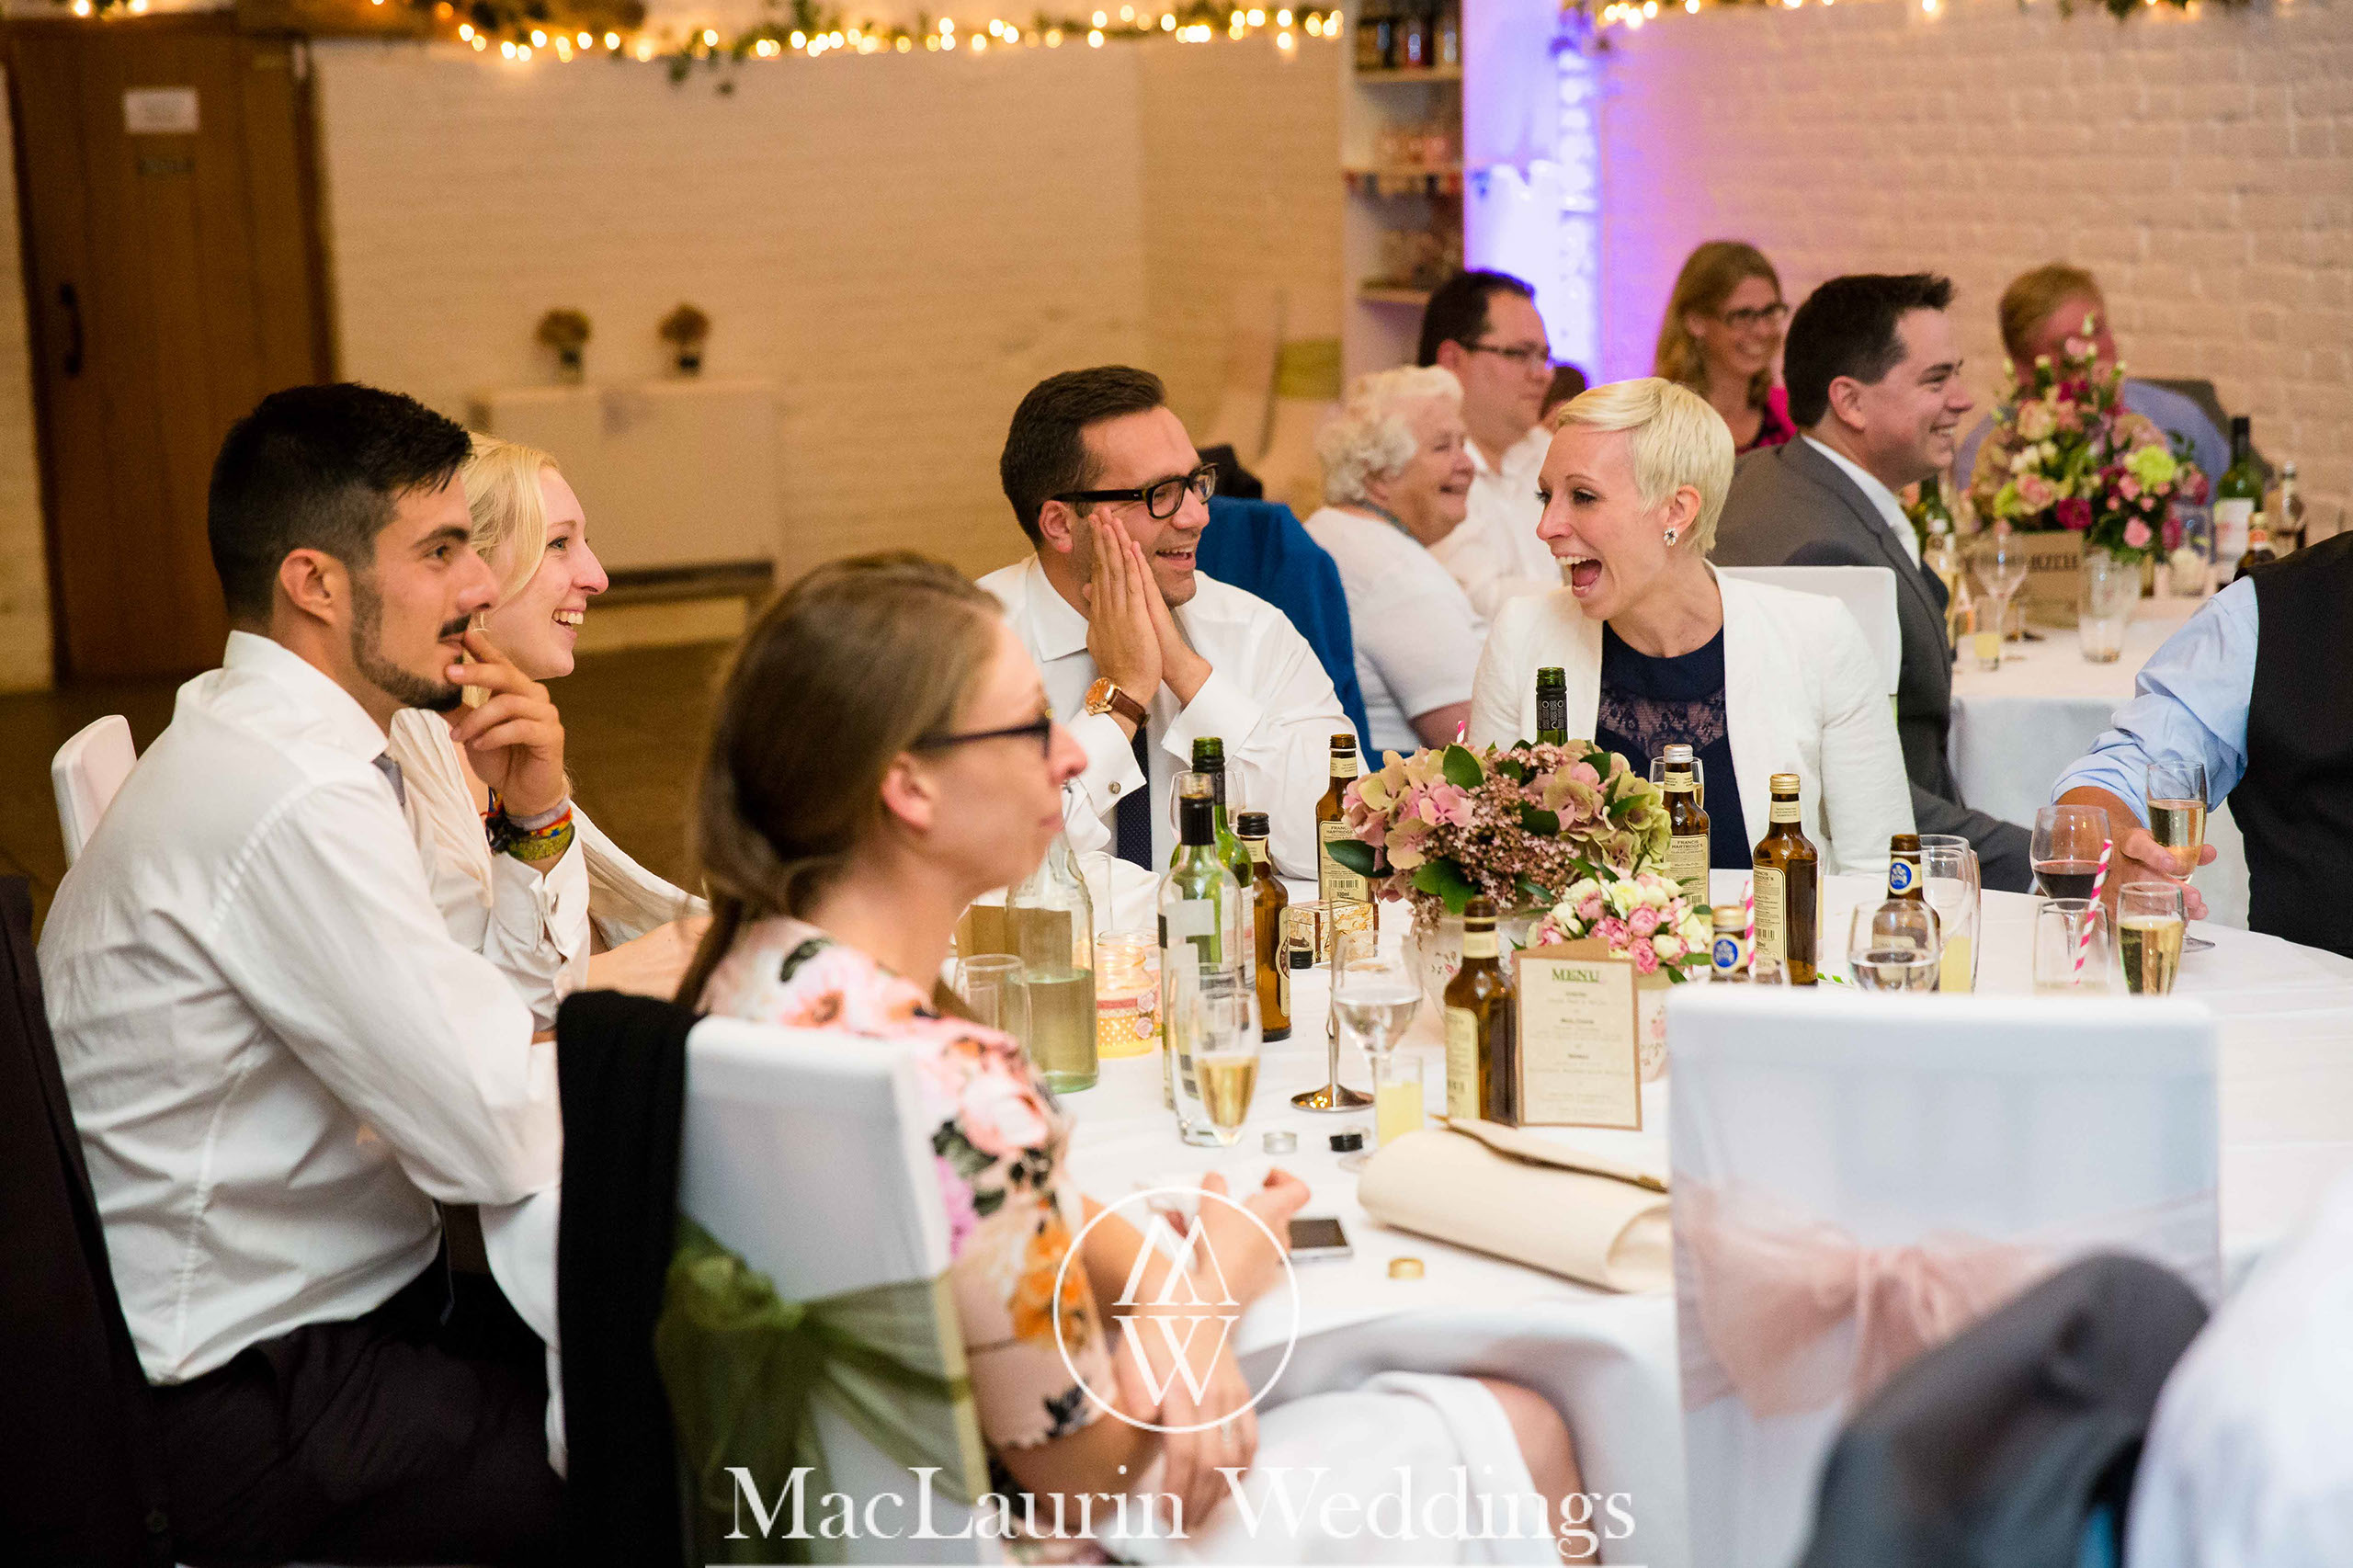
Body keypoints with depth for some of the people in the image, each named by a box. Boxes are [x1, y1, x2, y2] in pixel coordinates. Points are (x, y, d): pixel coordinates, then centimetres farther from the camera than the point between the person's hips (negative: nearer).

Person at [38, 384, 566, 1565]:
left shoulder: (252, 736, 8)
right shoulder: (300, 801, -23)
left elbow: (510, 1011, 14)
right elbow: (503, 1145, -24)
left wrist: (536, 822, -2)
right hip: (241, 1413, -10)